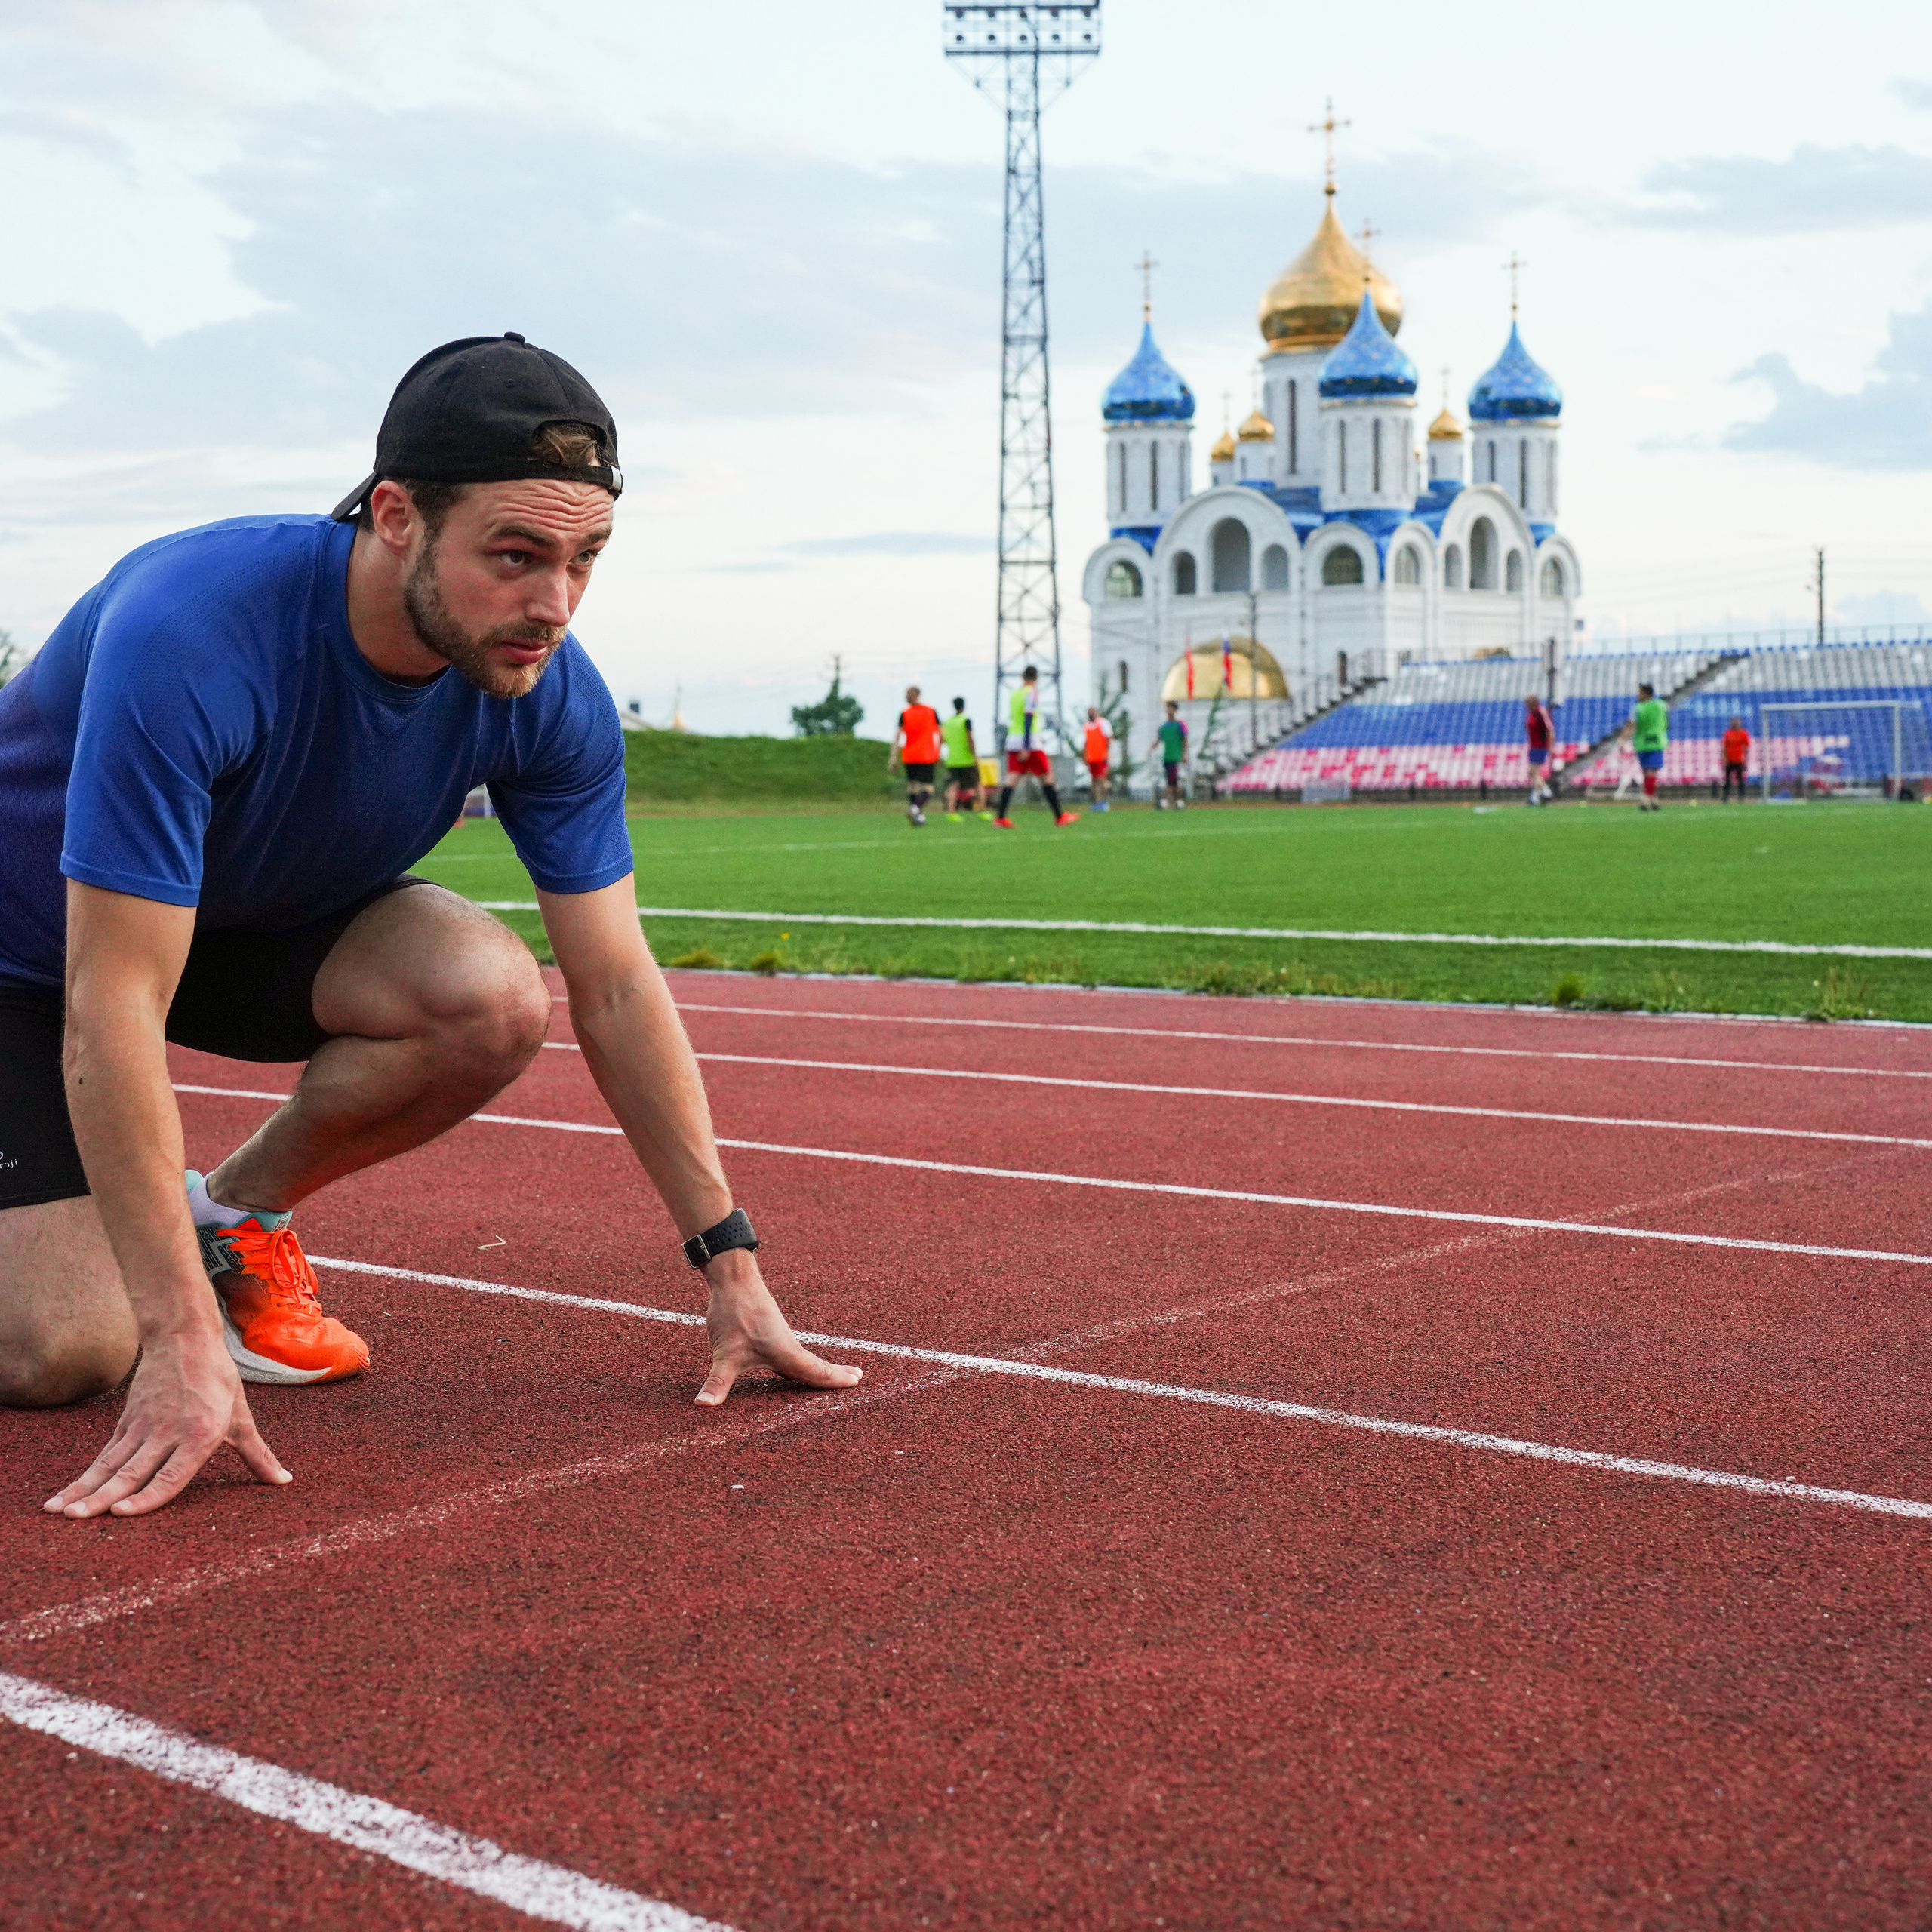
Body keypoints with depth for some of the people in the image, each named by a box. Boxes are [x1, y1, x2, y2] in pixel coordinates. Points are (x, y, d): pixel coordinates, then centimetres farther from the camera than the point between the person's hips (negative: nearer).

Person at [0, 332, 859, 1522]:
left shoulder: (552, 696, -21)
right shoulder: (189, 635, -38)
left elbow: (617, 990, -13)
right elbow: (113, 1006, -38)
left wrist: (731, 1263, -15)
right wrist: (181, 1343, -40)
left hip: (265, 927, 4)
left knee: (496, 999, -28)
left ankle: (237, 1213, -1)